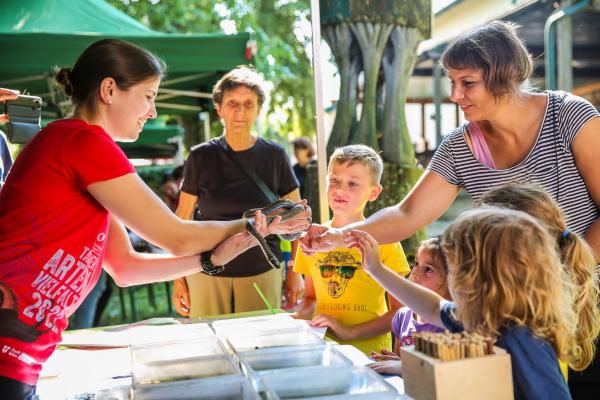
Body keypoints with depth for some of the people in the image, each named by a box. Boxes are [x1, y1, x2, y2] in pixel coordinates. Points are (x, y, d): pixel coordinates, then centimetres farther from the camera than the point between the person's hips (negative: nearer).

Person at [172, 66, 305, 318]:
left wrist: (295, 272, 0)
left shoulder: (274, 156, 0)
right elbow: (182, 220, 4)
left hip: (262, 271, 0)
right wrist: (178, 278, 1)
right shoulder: (201, 157, -1)